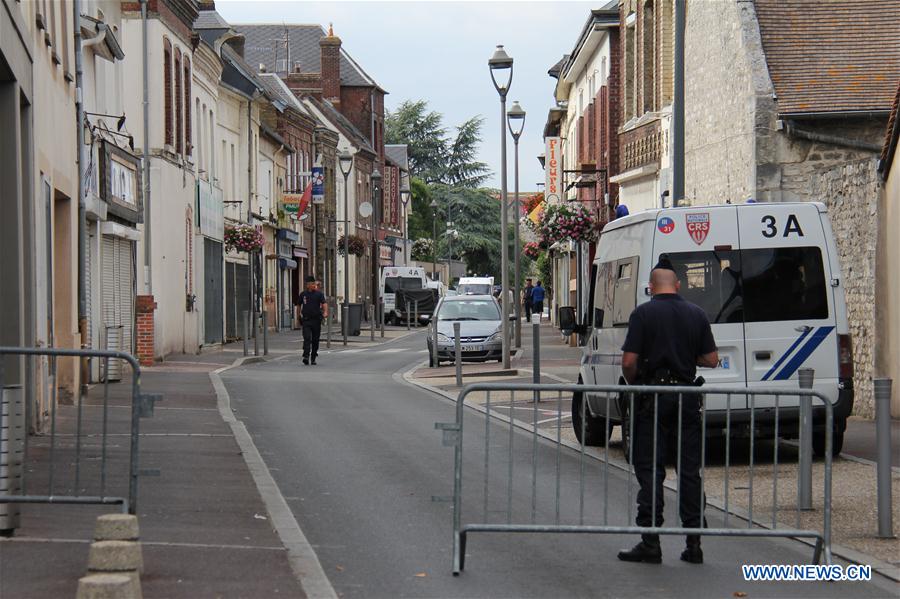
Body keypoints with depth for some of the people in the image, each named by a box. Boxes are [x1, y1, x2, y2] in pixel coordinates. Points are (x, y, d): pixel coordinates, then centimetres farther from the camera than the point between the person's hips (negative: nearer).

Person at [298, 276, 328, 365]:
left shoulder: (319, 294, 0)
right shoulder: (303, 294, 6)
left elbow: (324, 303, -13)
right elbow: (299, 305, 20)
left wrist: (325, 312, -30)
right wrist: (299, 314, 23)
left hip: (316, 320, 0)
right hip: (306, 320, 0)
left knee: (315, 340, 6)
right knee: (307, 338, -15)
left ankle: (313, 358, 17)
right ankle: (306, 356, -22)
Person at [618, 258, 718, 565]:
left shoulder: (643, 313, -7)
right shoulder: (696, 314, 4)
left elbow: (629, 361, -12)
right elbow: (711, 359, 6)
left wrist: (633, 383, 7)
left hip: (652, 399, -3)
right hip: (686, 400, 3)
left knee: (649, 470, 1)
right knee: (689, 470, 8)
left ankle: (650, 542, -1)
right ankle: (693, 543, 8)